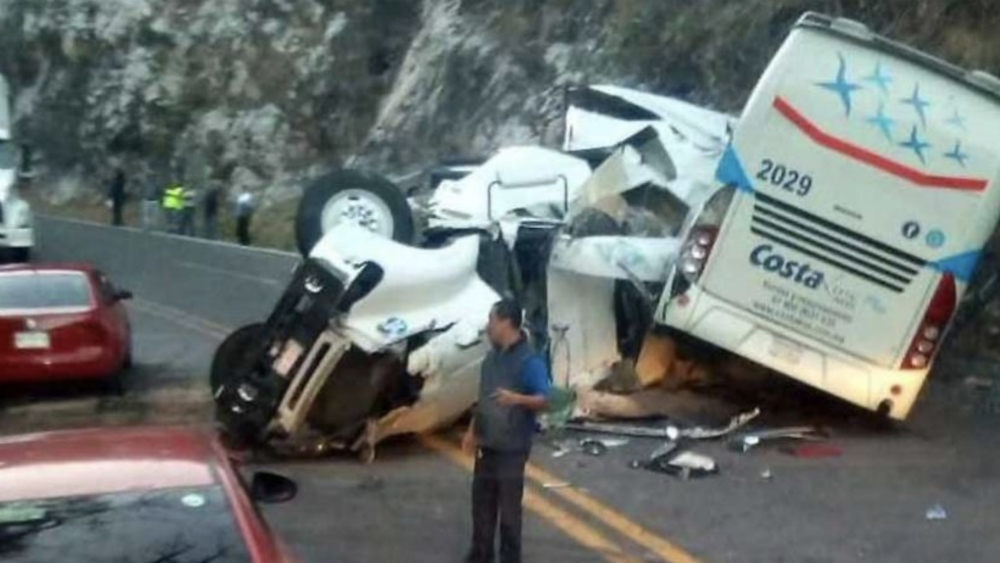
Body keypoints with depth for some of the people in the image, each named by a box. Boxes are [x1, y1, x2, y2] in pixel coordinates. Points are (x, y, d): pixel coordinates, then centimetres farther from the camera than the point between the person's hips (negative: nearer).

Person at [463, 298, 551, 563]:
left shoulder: (530, 360, -16)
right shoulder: (492, 357, 9)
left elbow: (543, 400, -23)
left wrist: (517, 399, -41)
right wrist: (472, 430, 16)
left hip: (512, 448, -8)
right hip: (486, 445, 8)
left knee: (509, 507, 0)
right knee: (482, 502, 15)